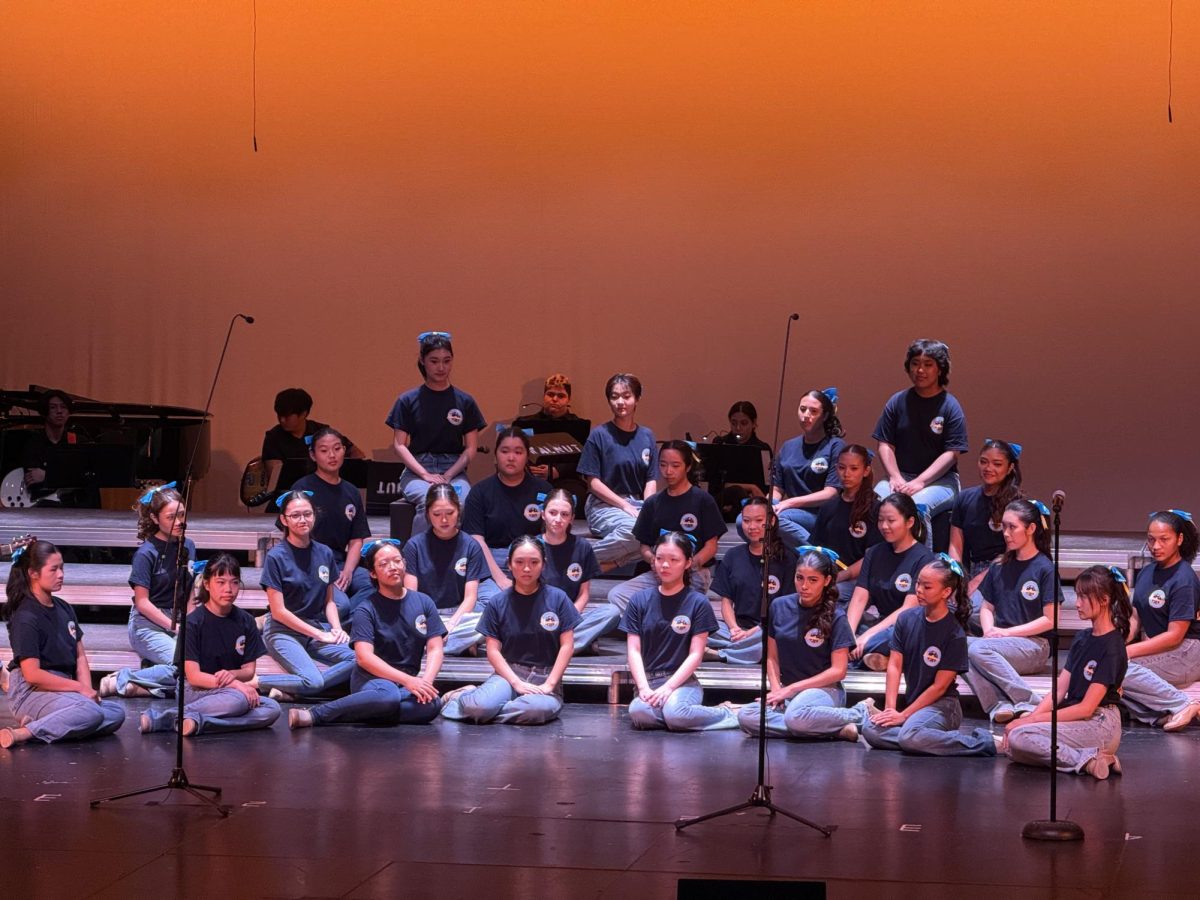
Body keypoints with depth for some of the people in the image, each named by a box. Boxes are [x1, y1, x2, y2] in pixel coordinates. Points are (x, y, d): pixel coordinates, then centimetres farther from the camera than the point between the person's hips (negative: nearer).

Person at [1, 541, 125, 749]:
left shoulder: (64, 609, 15)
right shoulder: (25, 618, -10)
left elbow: (80, 656, 17)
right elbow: (32, 674, -16)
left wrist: (87, 689, -2)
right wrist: (80, 688, -14)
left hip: (64, 690, 9)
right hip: (30, 693, -9)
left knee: (116, 712, -11)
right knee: (90, 712, -32)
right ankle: (23, 734, -29)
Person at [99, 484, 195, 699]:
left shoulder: (187, 547, 9)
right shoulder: (146, 553, -10)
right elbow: (142, 602, -10)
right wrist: (175, 627, -14)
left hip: (176, 620, 7)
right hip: (147, 625, -7)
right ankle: (123, 681, -18)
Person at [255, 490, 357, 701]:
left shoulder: (324, 554, 9)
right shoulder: (276, 556, -7)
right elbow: (278, 611, -10)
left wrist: (336, 629, -3)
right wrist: (320, 634, -11)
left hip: (318, 627, 6)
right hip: (284, 631, -6)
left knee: (358, 660, -25)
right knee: (313, 681, -31)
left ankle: (292, 690, -19)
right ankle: (255, 682, -11)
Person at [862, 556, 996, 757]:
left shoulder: (955, 634, -10)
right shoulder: (906, 619, 5)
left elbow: (940, 686, -11)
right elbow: (894, 666, 1)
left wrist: (904, 715, -14)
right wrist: (890, 708, -10)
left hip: (941, 705, -6)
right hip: (913, 703, 6)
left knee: (910, 737, -36)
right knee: (871, 732, -22)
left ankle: (981, 742, -20)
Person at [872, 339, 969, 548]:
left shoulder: (950, 407, 0)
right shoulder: (898, 402, 11)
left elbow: (951, 454, -6)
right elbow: (885, 445, 9)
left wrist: (919, 482, -16)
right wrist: (896, 478, -9)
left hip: (940, 480, -3)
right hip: (901, 476, 3)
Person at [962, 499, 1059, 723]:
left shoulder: (1044, 568, -2)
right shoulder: (999, 569, 18)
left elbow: (1050, 620, -6)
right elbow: (987, 607, 22)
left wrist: (1007, 632, -11)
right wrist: (989, 630, -1)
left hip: (1034, 646, -6)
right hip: (1000, 642, 6)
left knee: (978, 650, -34)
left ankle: (1031, 704, -31)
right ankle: (998, 705, -39)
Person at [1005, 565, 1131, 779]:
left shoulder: (1112, 647, -12)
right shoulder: (1082, 638, 15)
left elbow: (1086, 708, -16)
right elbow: (1059, 691, 11)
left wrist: (1031, 720, -16)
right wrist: (1030, 717, -6)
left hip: (1099, 725, -9)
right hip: (1075, 720, 9)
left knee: (1020, 737, -25)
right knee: (1013, 750, -10)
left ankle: (1087, 760, -21)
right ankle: (1088, 757, -7)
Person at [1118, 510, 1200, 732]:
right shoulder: (1147, 573, 11)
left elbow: (1175, 635, -18)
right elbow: (1136, 619, 12)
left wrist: (1129, 651, -21)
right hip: (1155, 646, 8)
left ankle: (1182, 706, -21)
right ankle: (1161, 715, -20)